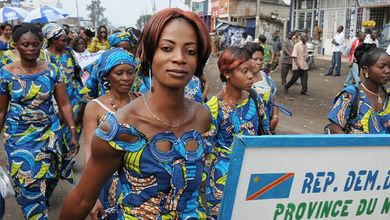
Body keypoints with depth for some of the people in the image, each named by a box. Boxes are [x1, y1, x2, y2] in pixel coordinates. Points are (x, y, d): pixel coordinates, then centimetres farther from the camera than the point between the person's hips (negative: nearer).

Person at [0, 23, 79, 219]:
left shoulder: (52, 71, -4)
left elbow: (64, 104, -2)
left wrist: (73, 133, -5)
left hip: (50, 133, 2)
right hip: (19, 137, -1)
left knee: (49, 177, 13)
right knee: (27, 184, -2)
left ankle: (44, 201, 45)